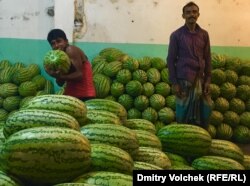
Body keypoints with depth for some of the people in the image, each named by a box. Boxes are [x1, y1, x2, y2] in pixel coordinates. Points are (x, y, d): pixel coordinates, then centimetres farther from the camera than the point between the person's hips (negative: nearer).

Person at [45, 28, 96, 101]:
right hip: (70, 94, 9)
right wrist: (56, 75, -12)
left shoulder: (71, 50, -11)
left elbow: (79, 74, -20)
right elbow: (60, 83, 7)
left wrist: (61, 76, -23)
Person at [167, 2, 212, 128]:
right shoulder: (176, 35, -2)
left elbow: (207, 58, 11)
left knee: (204, 111, 5)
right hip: (183, 79, -3)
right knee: (184, 113, 1)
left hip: (200, 79, 4)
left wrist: (208, 79, 4)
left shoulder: (204, 34, 8)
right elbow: (170, 59, -2)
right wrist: (174, 82, -8)